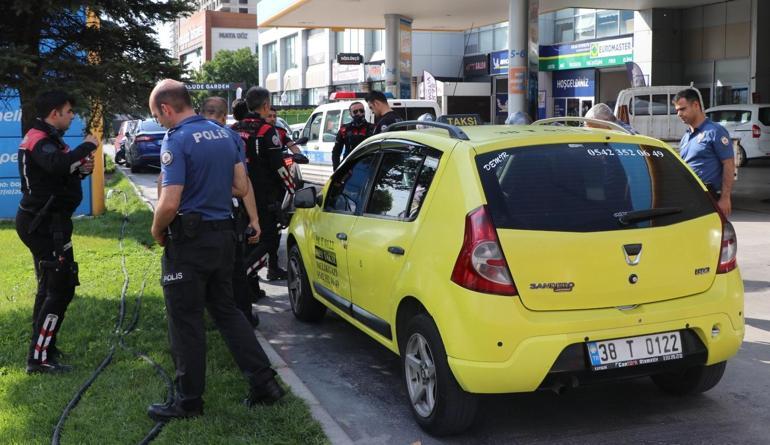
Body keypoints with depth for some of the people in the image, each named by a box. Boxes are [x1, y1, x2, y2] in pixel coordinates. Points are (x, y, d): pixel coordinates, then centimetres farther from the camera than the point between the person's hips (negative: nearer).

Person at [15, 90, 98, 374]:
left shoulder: (46, 138, 15)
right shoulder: (40, 140, -18)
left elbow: (59, 175, 18)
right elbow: (57, 165, -40)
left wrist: (81, 170, -2)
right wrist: (87, 146, -26)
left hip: (43, 222, 11)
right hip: (45, 225, -11)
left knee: (50, 287, 20)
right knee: (61, 289, -9)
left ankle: (42, 347, 31)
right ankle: (39, 359, -6)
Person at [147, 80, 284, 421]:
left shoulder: (176, 140, -16)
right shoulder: (223, 134, 8)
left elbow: (170, 203, -23)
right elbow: (242, 188, 11)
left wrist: (157, 231, -5)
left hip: (189, 242, -8)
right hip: (223, 235, 8)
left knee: (186, 322, 4)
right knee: (226, 311, 18)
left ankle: (189, 400, 15)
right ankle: (264, 383, 16)